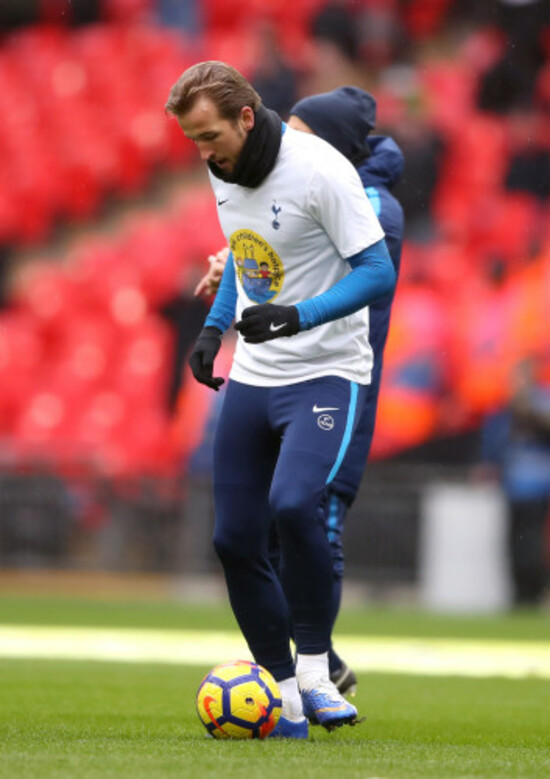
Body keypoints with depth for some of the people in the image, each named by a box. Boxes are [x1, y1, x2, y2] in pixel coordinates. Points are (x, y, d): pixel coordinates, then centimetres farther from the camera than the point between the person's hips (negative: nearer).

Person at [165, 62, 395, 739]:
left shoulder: (320, 171, -19)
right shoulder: (223, 173, 5)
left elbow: (377, 273, -18)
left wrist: (298, 316, -28)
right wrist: (215, 327, 10)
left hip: (326, 373, -7)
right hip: (252, 376, 7)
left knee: (293, 506, -30)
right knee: (234, 538, 2)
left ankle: (314, 667, -13)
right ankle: (285, 701, 12)